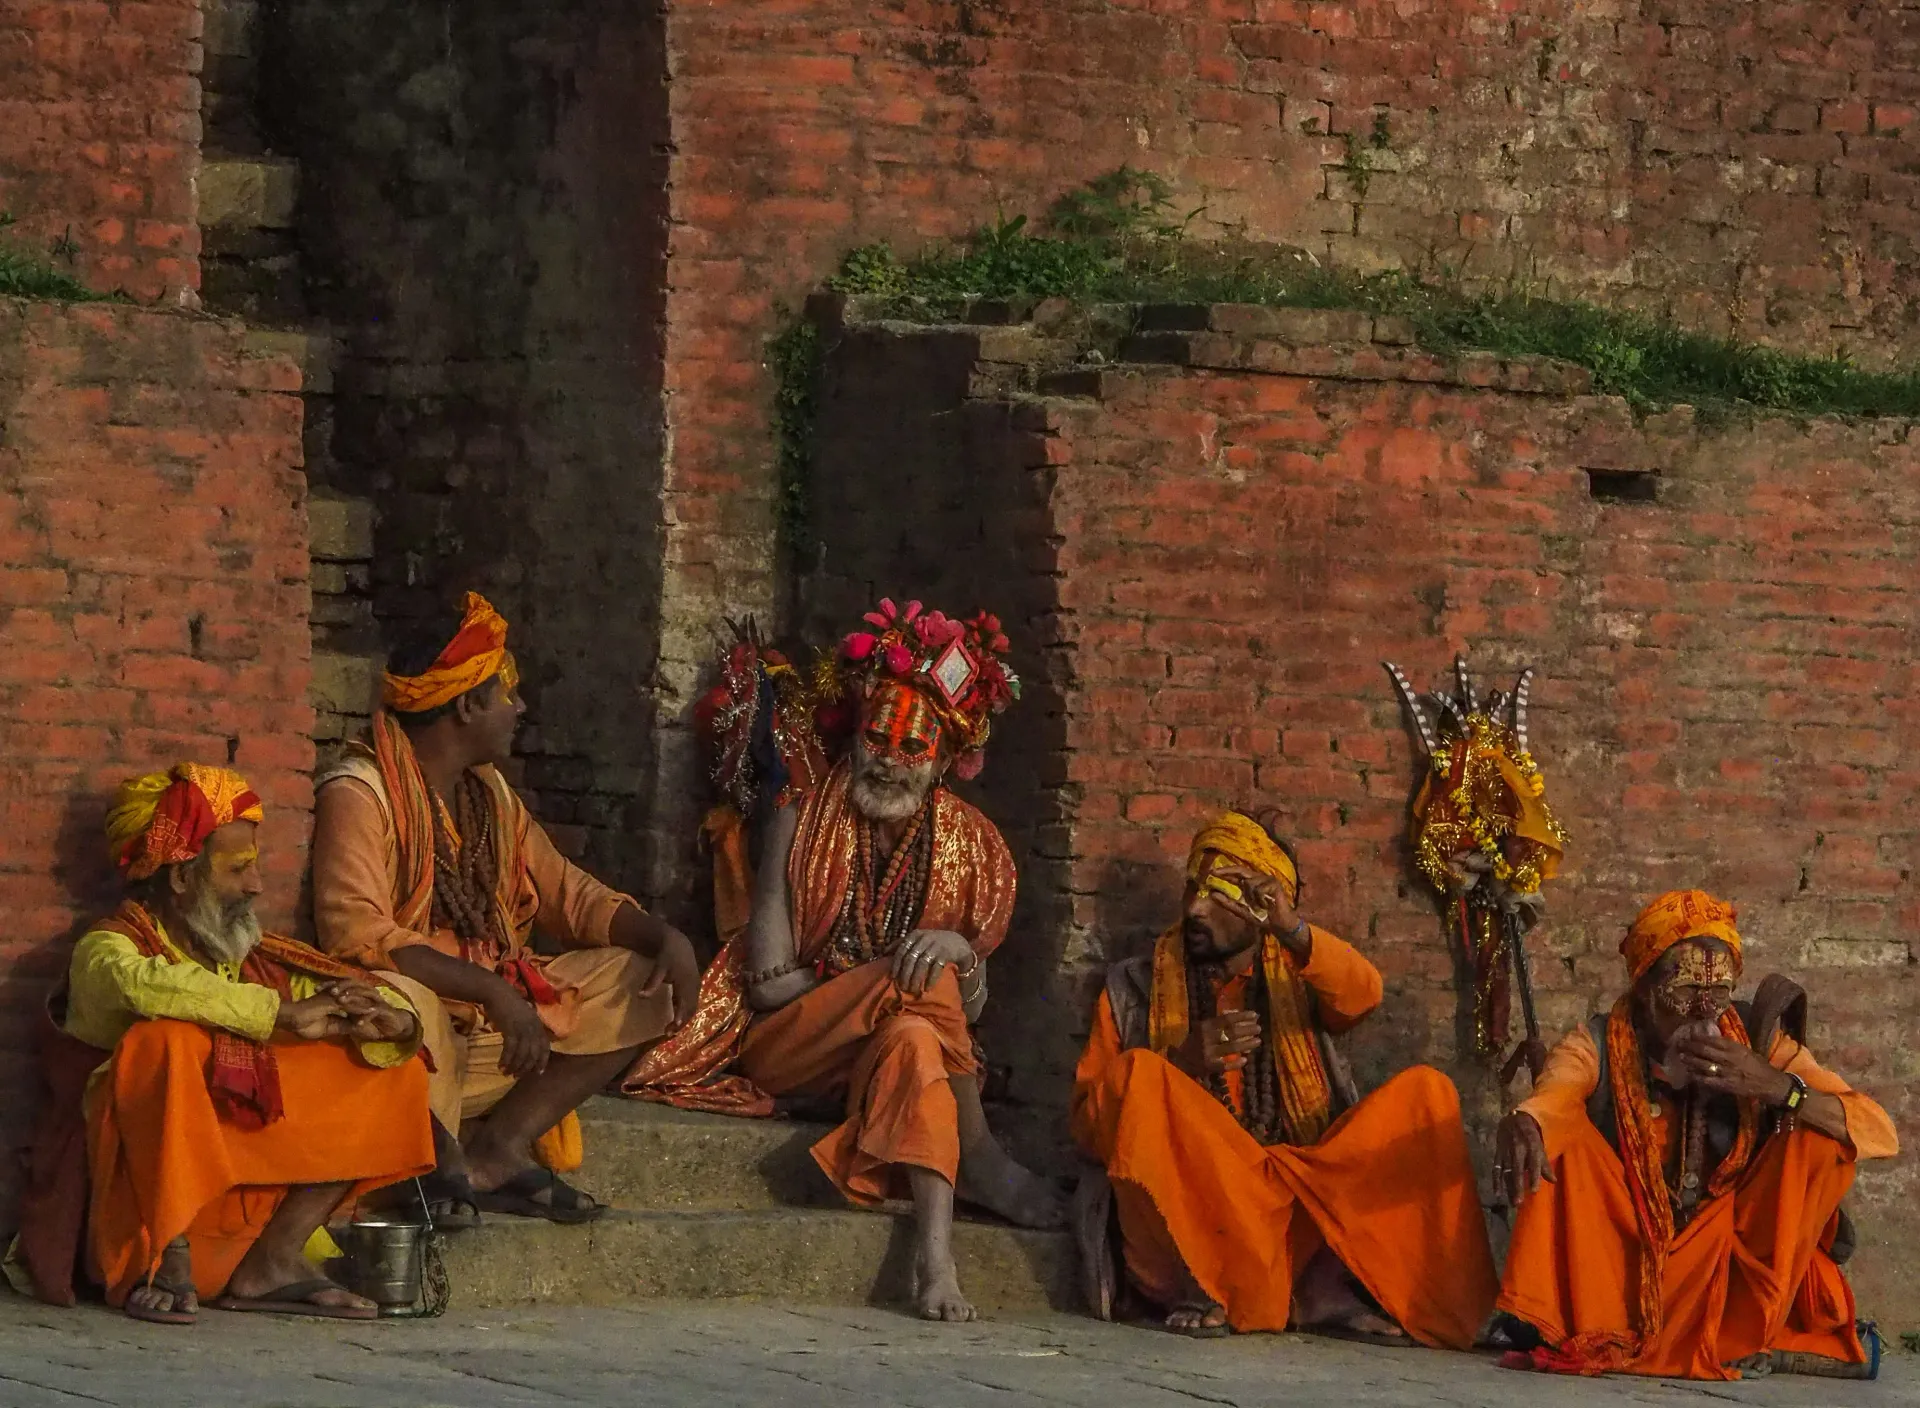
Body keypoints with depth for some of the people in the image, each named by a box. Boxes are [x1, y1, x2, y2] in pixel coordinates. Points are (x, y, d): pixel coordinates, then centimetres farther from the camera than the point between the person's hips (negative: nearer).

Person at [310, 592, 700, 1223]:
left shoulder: (490, 795, 15)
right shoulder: (359, 794, -12)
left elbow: (568, 893, 17)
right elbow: (356, 934, -24)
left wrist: (665, 937, -3)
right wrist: (490, 989, -30)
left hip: (494, 1013, 8)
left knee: (644, 981, -2)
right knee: (400, 1001, -41)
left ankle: (496, 1147, -13)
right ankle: (448, 1163, -15)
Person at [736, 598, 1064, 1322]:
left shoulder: (965, 844, 7)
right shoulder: (802, 825, -2)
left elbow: (972, 1005, 7)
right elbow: (769, 982, -8)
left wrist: (962, 952, -16)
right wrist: (895, 974, -12)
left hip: (899, 1049, 2)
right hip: (789, 1049, -2)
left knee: (914, 1038, -37)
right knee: (917, 981, -31)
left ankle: (936, 1252, -50)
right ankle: (980, 1158, -20)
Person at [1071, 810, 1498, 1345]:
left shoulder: (1292, 976, 17)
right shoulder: (1135, 989, 14)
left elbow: (1362, 995, -8)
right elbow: (1089, 1122, 3)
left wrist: (1292, 932, -28)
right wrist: (1184, 1062, -13)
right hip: (1190, 1210, -2)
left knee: (1425, 1092, -15)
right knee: (1138, 1076, -26)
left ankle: (1332, 1287, -26)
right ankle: (1200, 1286, -27)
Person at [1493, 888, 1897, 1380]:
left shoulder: (1756, 1043, -5)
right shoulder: (1600, 1047, -9)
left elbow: (1881, 1135, -11)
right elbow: (1550, 1098, -31)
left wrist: (1777, 1087, -27)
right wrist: (1523, 1123, -57)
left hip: (1733, 1270, 1)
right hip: (1627, 1260, -1)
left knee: (1824, 1138, -15)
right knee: (1562, 1134, -19)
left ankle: (1742, 1336, -21)